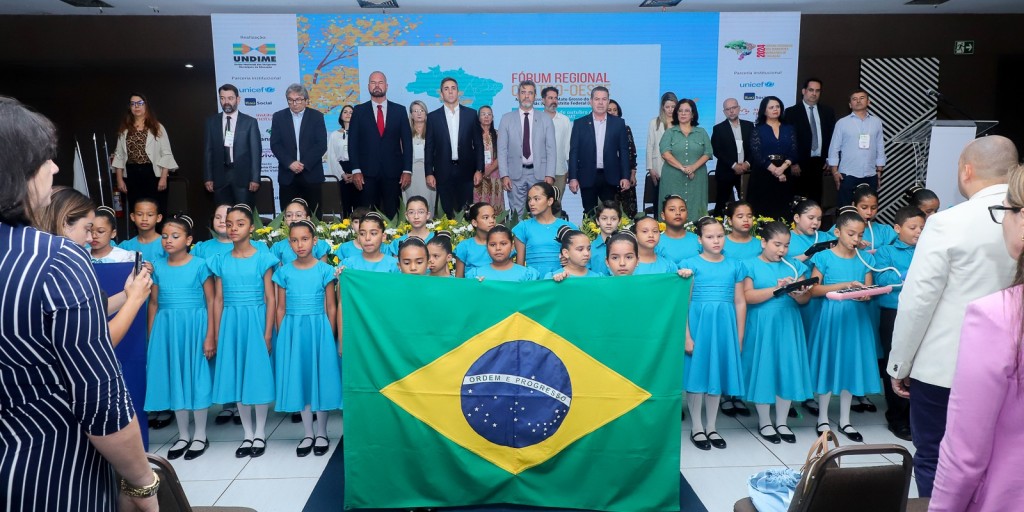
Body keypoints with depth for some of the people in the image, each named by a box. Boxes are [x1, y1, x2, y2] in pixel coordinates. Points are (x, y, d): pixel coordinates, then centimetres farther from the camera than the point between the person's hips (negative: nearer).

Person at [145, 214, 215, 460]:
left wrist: (211, 336, -11)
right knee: (174, 379, 10)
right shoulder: (157, 267, 6)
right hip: (166, 328, 4)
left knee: (197, 377, 3)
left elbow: (211, 302, -6)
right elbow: (154, 303, 10)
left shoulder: (200, 265, -6)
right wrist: (151, 337, 7)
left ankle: (200, 435, 17)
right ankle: (183, 435, 24)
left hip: (194, 327, -4)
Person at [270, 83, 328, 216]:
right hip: (287, 175, 1)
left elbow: (322, 145, -3)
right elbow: (275, 144, 2)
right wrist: (290, 163, -12)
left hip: (311, 174, -1)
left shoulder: (317, 116, 4)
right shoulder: (279, 117, 8)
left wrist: (305, 164, -12)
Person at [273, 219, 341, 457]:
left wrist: (330, 337, -4)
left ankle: (321, 434, 20)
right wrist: (281, 337, 3)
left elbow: (331, 308, -1)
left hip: (318, 329, -2)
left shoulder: (325, 270, -3)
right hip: (292, 330, 2)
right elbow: (281, 308, 6)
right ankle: (307, 434, 22)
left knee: (320, 378, 5)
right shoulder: (284, 272, 2)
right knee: (299, 380, 8)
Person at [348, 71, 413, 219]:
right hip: (367, 173, 0)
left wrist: (407, 170, -2)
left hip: (393, 172, 0)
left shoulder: (399, 110, 8)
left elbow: (407, 141, 5)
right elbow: (353, 142, 4)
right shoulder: (359, 111, 7)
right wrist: (356, 170, -5)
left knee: (393, 215, 1)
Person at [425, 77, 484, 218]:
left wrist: (479, 169, 0)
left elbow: (478, 143, 5)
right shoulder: (433, 117, 4)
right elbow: (429, 147, 5)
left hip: (466, 171, 0)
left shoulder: (471, 114, 5)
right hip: (443, 172, 0)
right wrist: (429, 173, -1)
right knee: (447, 212, 5)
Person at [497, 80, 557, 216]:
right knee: (517, 215, 2)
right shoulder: (506, 119, 6)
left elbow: (551, 149, 4)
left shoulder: (546, 120, 8)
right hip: (515, 174, 0)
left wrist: (550, 175, -6)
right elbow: (502, 149, 3)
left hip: (539, 174, 0)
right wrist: (504, 175, -5)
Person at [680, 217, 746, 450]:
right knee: (697, 373, 3)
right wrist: (686, 335, -11)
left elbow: (740, 302, 10)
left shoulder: (735, 266, 7)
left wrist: (739, 337, 8)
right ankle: (697, 427, 18)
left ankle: (712, 427, 24)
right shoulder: (690, 264, -3)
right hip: (698, 323, -3)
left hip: (724, 326, 3)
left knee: (717, 374, 10)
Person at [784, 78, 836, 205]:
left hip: (819, 163, 3)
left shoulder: (828, 112, 12)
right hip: (799, 164, -3)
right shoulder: (791, 112, 0)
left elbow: (832, 136, 13)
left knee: (816, 200, 4)